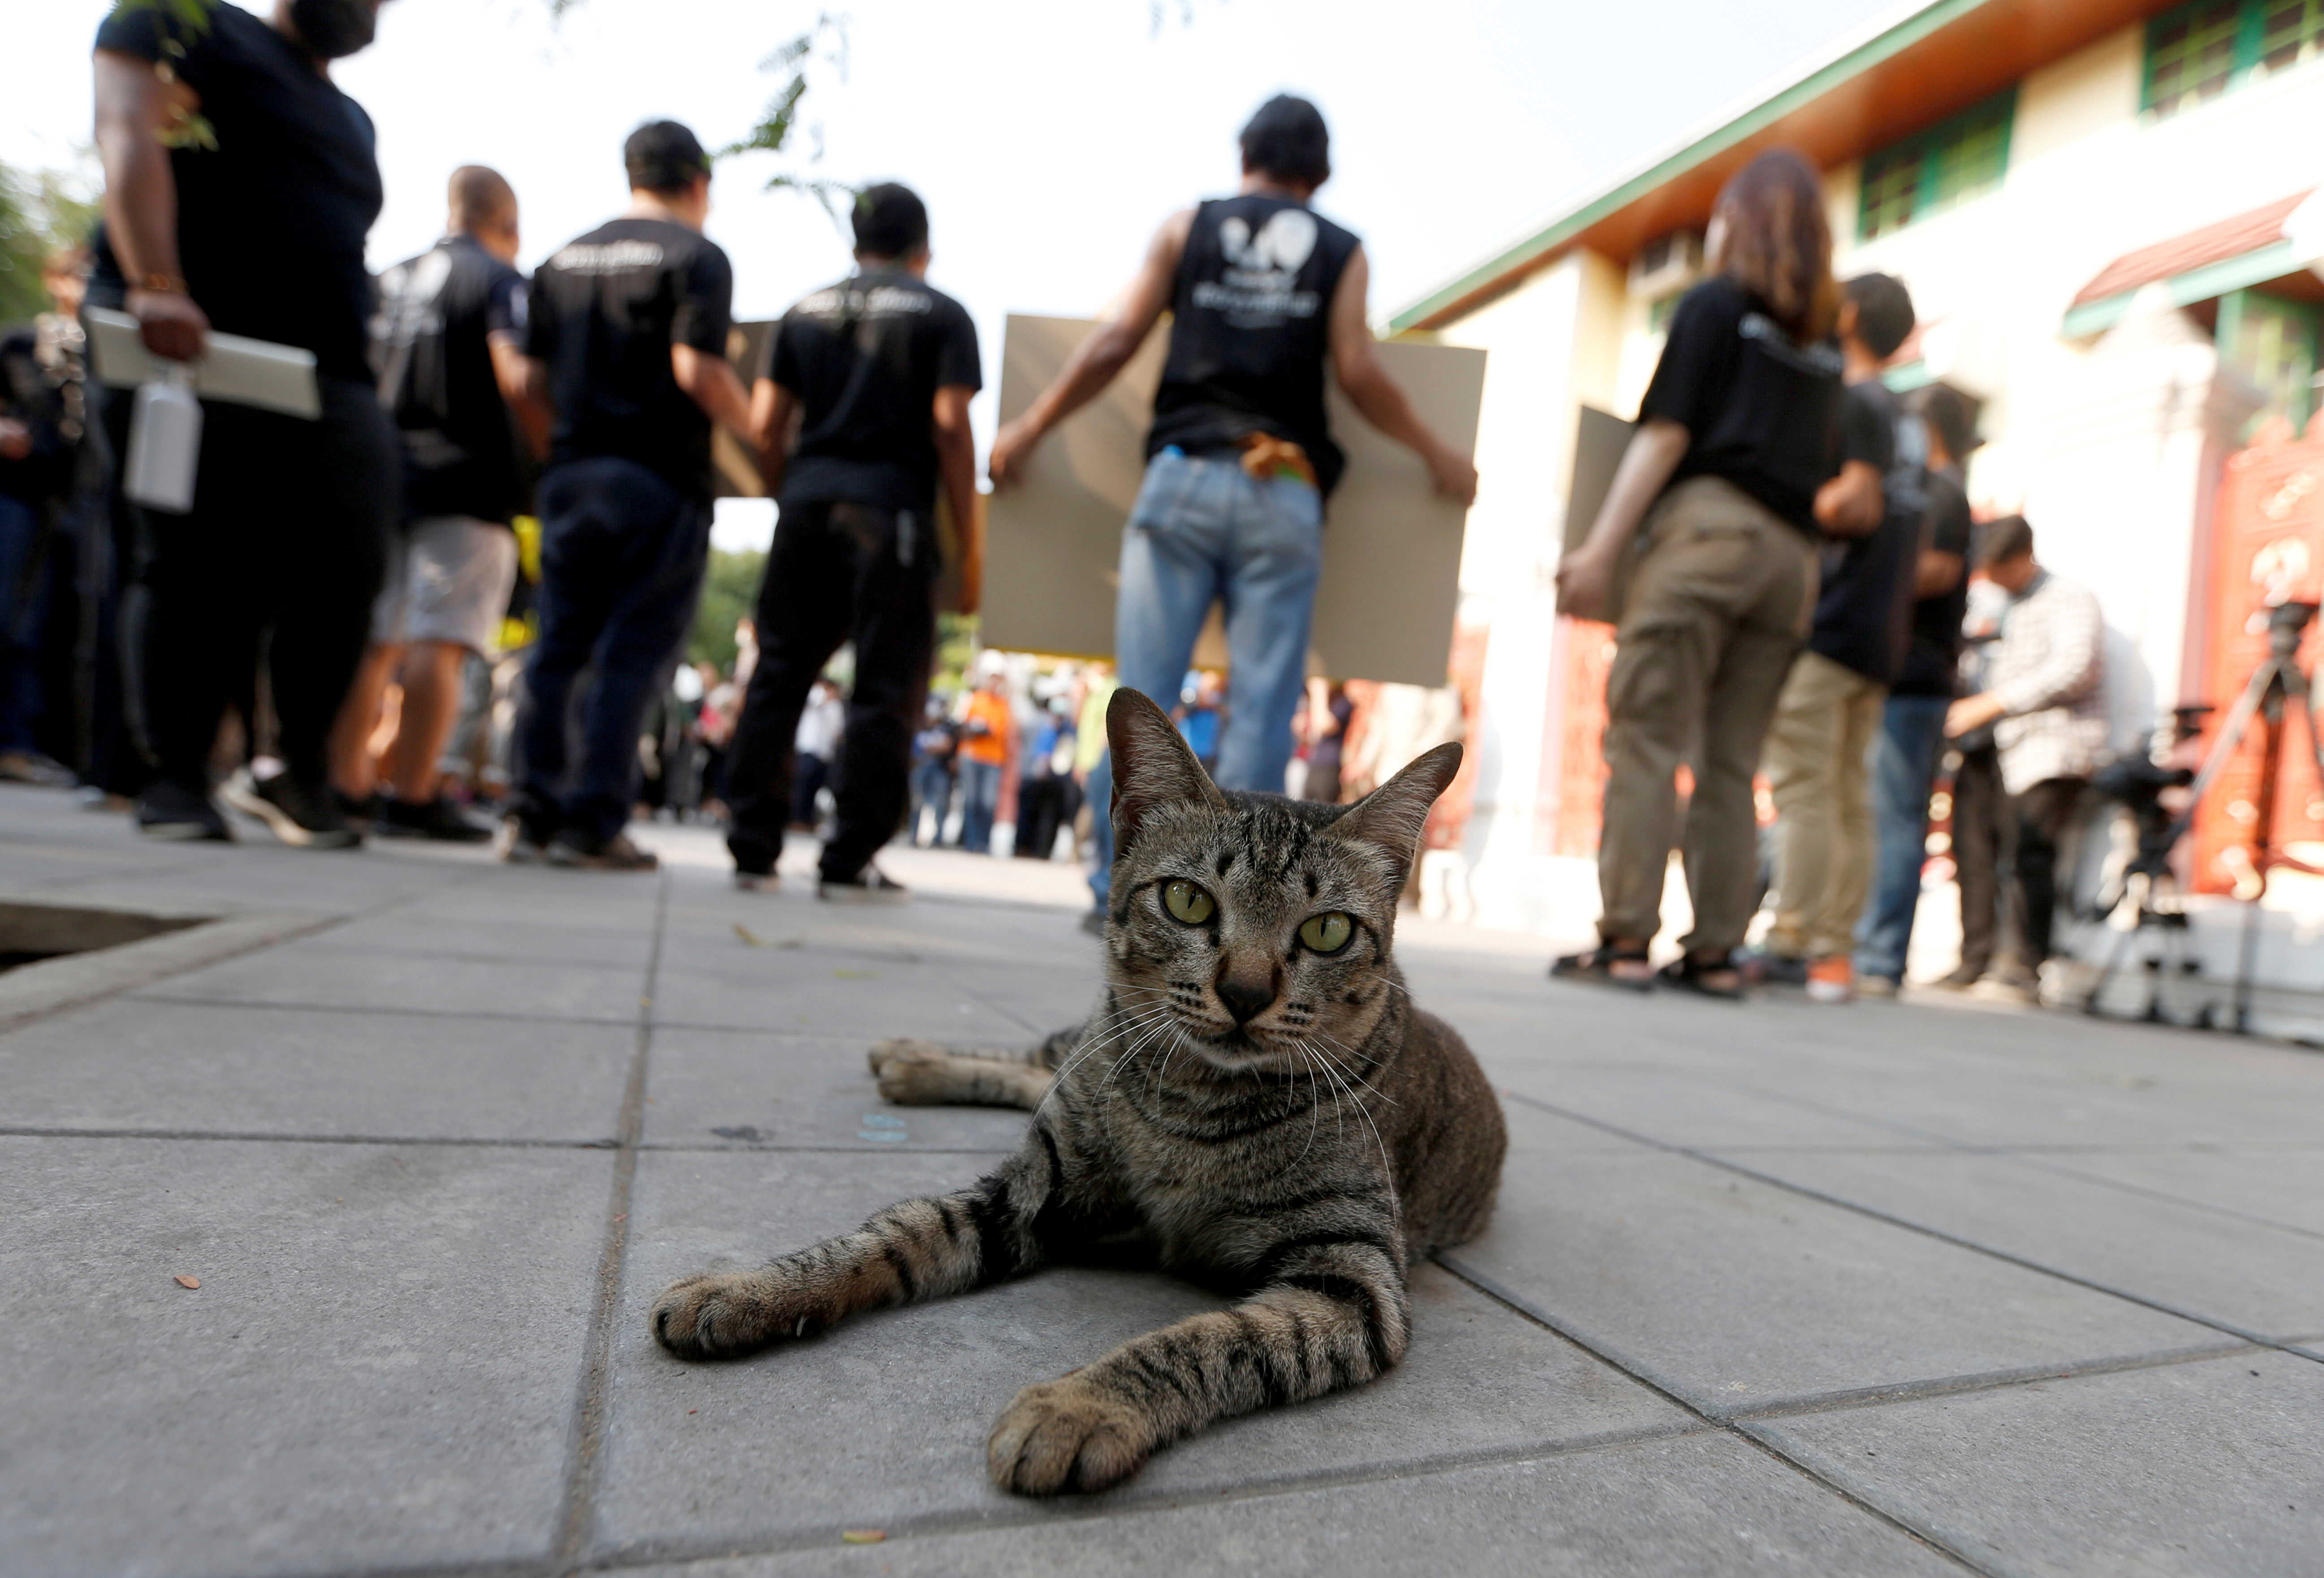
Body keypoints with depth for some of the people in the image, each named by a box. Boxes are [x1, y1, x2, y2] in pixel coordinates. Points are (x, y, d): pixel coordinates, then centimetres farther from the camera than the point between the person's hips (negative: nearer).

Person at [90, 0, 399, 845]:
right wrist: (157, 287, -23)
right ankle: (176, 777, 2)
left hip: (333, 386, 6)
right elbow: (130, 138, -8)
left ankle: (302, 774, 3)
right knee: (205, 573, -10)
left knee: (348, 571, -8)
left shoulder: (353, 120, 29)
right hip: (200, 354, -5)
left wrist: (355, 360, 17)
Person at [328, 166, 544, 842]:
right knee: (442, 642, -8)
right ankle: (413, 797, -10)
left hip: (384, 477, 7)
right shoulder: (501, 279, -2)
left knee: (375, 642, 11)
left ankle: (348, 788, 16)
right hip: (467, 483, -7)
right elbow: (515, 379, -18)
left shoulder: (389, 280, 18)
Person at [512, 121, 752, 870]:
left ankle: (535, 814, 9)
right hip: (658, 479, -5)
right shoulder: (696, 256, -2)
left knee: (559, 646, 9)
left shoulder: (564, 259, 16)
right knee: (635, 654, -2)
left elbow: (535, 377, 12)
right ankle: (592, 822, -3)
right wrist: (756, 429, 0)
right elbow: (696, 370, -15)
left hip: (570, 472, 6)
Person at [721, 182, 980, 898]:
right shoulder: (941, 314, 5)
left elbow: (765, 424, 9)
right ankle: (849, 860, 0)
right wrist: (969, 538, -3)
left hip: (806, 509, 5)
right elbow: (950, 425, -6)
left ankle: (752, 847, 11)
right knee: (885, 691, 0)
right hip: (890, 515, -4)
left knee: (778, 677, 10)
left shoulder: (805, 313, 16)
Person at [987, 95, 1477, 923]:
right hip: (1284, 495, 0)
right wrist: (1437, 456, 17)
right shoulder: (1342, 251, 13)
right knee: (1261, 707, 1)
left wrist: (1028, 429, 16)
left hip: (1183, 479, 1)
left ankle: (1116, 884, 0)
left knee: (1141, 693, 1)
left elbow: (1114, 343, 8)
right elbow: (1359, 374, 4)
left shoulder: (1188, 227, 14)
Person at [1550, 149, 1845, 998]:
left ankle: (1627, 938, -12)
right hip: (1792, 555, 6)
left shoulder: (1715, 303, 6)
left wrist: (1600, 548, -10)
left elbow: (1666, 432, -6)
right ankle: (1715, 950, 4)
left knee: (1645, 735, -8)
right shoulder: (1824, 338, 24)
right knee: (1731, 762, 5)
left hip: (1708, 527, -6)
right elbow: (1824, 468, 19)